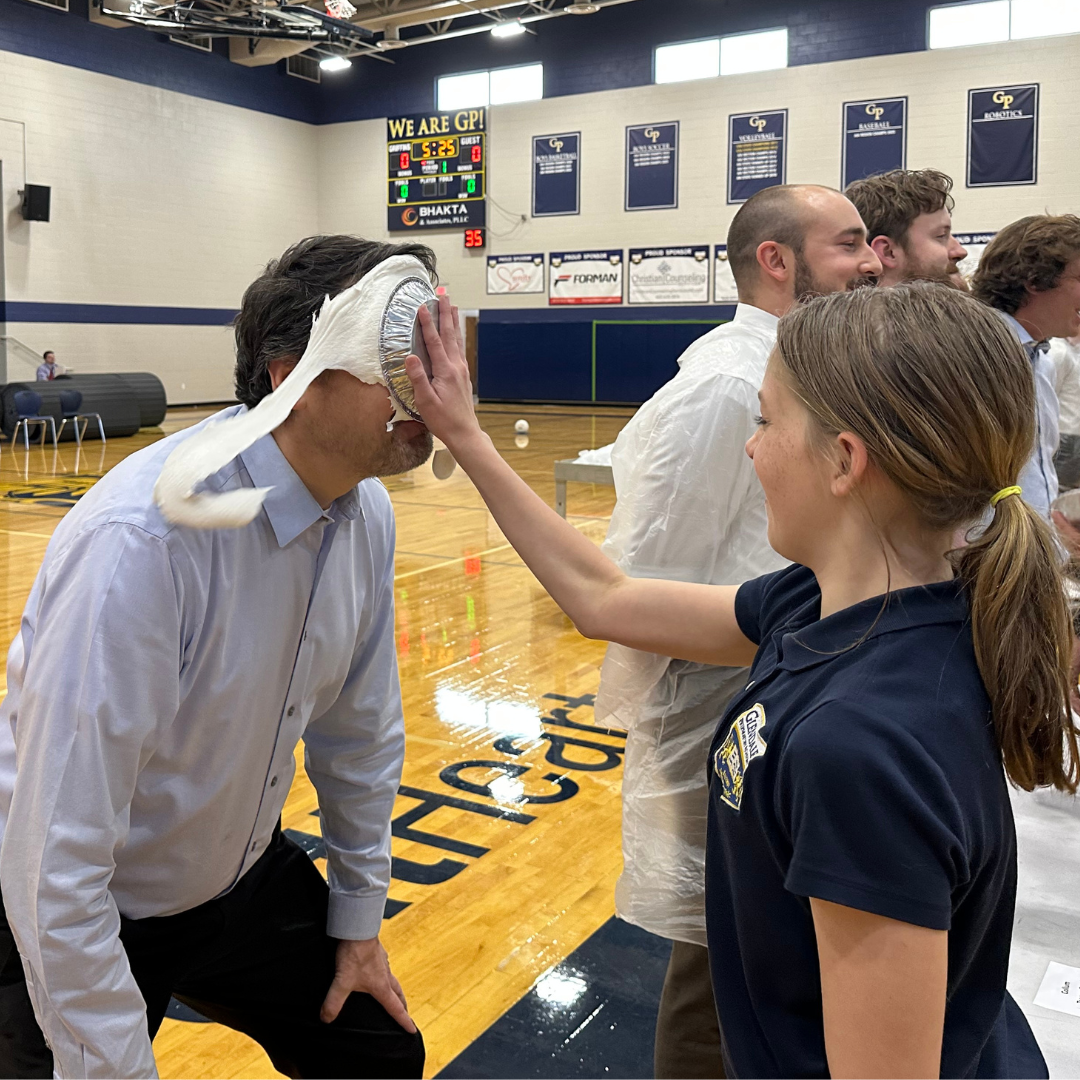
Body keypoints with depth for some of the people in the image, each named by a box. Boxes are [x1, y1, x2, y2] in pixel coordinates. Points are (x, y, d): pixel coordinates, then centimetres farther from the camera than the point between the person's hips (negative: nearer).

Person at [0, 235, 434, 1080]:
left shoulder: (367, 516, -11)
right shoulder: (143, 536, -34)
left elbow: (360, 730, 2)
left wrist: (359, 915, 9)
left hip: (240, 875, 6)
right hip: (78, 918, -6)